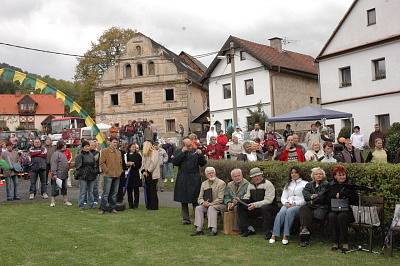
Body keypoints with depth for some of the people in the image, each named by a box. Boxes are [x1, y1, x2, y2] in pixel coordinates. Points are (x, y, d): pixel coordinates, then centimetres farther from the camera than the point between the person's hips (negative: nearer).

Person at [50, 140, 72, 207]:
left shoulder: (63, 153, 15)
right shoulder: (56, 154, -14)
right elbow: (54, 164, -18)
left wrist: (66, 172, 21)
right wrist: (54, 174, -22)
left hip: (64, 175, 9)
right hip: (58, 175, -9)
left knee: (64, 188, 14)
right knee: (55, 188, -1)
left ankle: (66, 201, 22)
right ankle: (52, 201, 9)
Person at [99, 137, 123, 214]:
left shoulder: (118, 152, 17)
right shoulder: (105, 151, -2)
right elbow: (102, 163, -7)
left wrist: (120, 171, 12)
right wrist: (107, 171, -11)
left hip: (117, 176, 6)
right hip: (108, 175, -6)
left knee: (114, 193, 10)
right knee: (106, 192, -7)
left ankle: (112, 208, 18)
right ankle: (103, 208, 0)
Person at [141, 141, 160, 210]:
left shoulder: (155, 153, -7)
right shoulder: (145, 154, 17)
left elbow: (153, 163, -14)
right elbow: (143, 163, 12)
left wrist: (148, 171, -13)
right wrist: (143, 171, -4)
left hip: (153, 175, -7)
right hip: (147, 175, 7)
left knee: (153, 190, -4)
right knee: (147, 190, 8)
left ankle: (154, 206, 3)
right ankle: (149, 205, 16)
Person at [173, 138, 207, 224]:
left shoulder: (196, 151, 6)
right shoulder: (179, 152, 6)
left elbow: (203, 163, 3)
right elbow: (174, 162, -8)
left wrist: (200, 155, -13)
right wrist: (182, 152, -12)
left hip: (195, 179, -1)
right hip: (183, 180, 1)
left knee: (195, 201, 1)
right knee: (184, 201, 6)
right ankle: (185, 219, 15)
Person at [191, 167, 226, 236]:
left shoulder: (221, 183, -4)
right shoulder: (204, 184, 13)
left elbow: (220, 199, -11)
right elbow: (200, 197, 10)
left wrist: (210, 204, -19)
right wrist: (203, 202, -13)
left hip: (218, 205, -5)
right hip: (206, 205, 5)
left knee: (211, 208, -35)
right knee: (198, 208, -23)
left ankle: (213, 229, -37)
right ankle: (199, 229, -27)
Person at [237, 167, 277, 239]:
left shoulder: (268, 184, -10)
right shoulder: (250, 185, 13)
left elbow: (268, 200, -18)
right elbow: (247, 197, 15)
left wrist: (255, 205, -28)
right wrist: (240, 201, -9)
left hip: (269, 207, -6)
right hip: (255, 209, 6)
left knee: (264, 208, -40)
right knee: (240, 207, -11)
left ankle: (268, 232, -25)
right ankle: (249, 228, -11)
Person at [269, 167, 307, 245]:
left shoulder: (305, 184, 11)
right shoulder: (288, 184, 26)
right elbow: (283, 197, 18)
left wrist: (294, 203, -13)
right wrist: (286, 203, -5)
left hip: (299, 205, -3)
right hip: (287, 205, 3)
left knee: (290, 211, -36)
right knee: (281, 213, -30)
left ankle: (286, 236, -35)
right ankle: (274, 235, -35)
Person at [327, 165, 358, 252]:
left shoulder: (350, 185, 7)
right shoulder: (331, 185, 15)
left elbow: (355, 200, -2)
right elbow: (328, 199, 8)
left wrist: (340, 195, -13)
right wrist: (336, 196, -10)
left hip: (347, 210, -2)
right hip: (334, 209, 2)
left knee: (342, 216, -33)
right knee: (331, 216, -30)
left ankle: (344, 242, -23)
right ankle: (335, 242, -21)